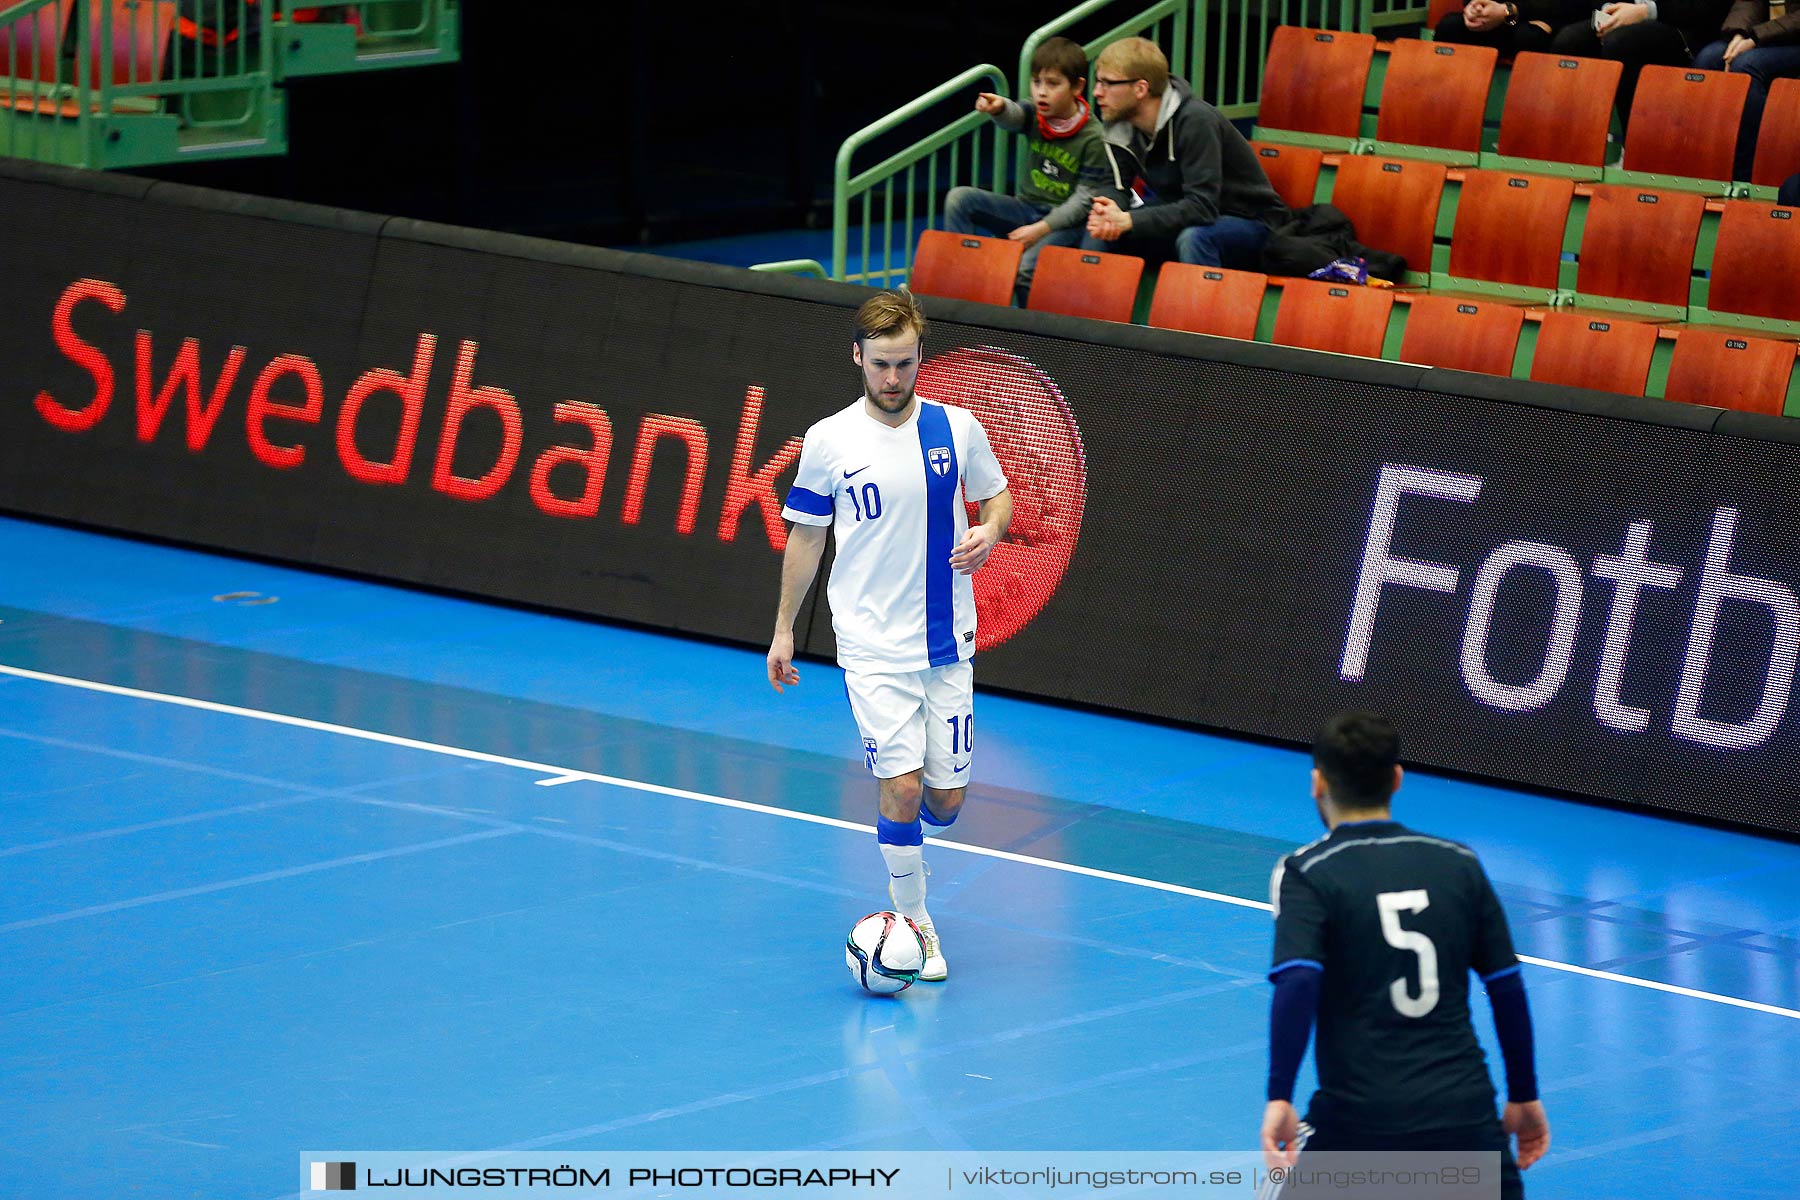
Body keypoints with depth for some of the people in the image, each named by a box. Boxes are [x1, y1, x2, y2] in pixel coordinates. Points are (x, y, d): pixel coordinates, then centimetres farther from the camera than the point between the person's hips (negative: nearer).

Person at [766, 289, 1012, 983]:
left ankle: (903, 850, 40)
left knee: (944, 798, 5)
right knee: (901, 785, -13)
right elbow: (806, 535, 6)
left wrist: (989, 531, -11)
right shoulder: (828, 441, -5)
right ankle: (915, 921, 3)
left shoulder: (957, 428, -1)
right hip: (872, 645, -2)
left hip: (946, 639, 2)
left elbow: (997, 496, 13)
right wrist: (784, 629, 9)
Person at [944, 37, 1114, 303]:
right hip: (1027, 208, 6)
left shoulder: (1094, 138, -14)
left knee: (1026, 267, -35)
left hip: (1066, 221, -6)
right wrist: (998, 107, -50)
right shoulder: (1034, 115, 0)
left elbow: (1084, 198, -14)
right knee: (959, 198, -11)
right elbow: (1013, 117, -24)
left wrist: (1041, 229, -22)